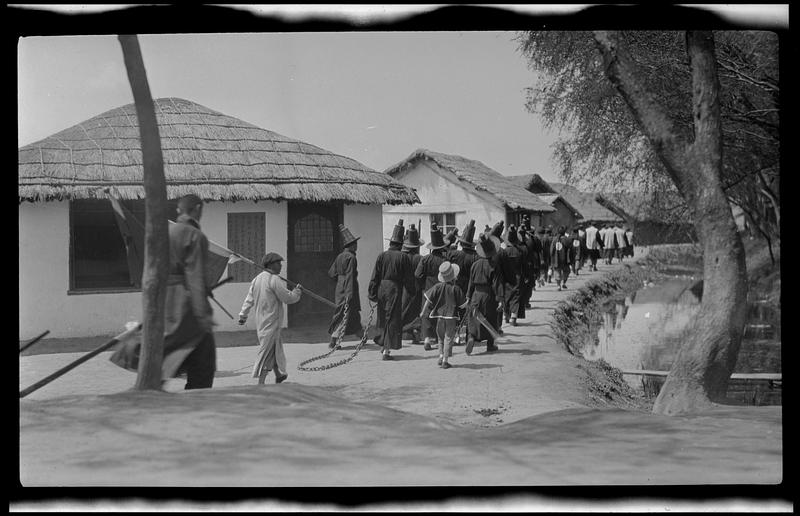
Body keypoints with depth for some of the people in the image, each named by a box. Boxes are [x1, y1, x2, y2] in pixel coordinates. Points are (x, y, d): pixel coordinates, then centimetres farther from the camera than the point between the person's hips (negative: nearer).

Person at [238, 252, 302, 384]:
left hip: (260, 320, 8)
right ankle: (261, 382, -7)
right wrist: (297, 291, 5)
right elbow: (288, 298, -14)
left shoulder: (256, 279, 8)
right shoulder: (274, 280, -17)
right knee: (267, 351, -6)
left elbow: (249, 299, 14)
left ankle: (279, 375, 36)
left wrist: (243, 315, 21)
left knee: (276, 347, 22)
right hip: (271, 322, -8)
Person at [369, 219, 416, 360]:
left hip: (381, 289, 4)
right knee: (393, 320, 2)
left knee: (383, 318, 19)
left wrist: (372, 294, 3)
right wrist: (413, 290, 14)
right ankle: (387, 350, -2)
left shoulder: (382, 256, 1)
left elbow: (375, 276, 0)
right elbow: (409, 278, -2)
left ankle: (383, 345, 25)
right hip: (395, 290, -3)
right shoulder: (404, 257, -6)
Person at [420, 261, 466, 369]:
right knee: (449, 338, 4)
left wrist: (423, 312, 8)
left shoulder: (438, 287, -6)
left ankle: (441, 355, 9)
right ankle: (445, 360, 1)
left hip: (439, 316, 2)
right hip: (452, 317, -2)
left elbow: (428, 300, -4)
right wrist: (468, 304, 20)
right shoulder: (456, 289, -10)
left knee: (441, 338, 19)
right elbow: (462, 305, -2)